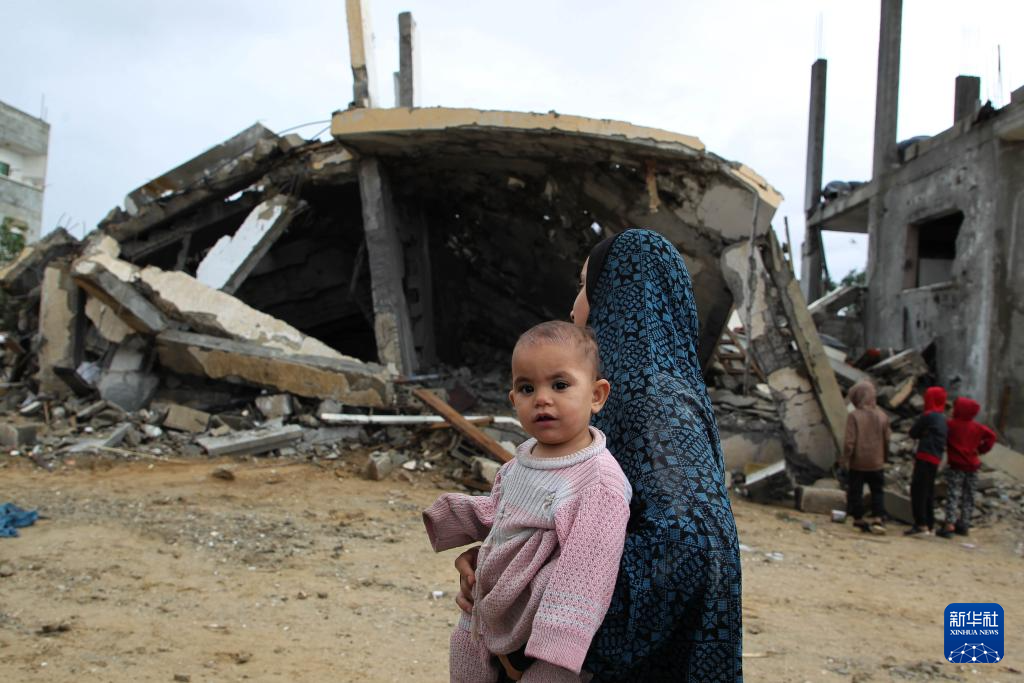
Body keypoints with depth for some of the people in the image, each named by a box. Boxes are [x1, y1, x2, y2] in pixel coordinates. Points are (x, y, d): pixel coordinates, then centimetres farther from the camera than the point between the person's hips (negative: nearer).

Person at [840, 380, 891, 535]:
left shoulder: (854, 416, -14)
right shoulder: (882, 416, 0)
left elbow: (849, 441, -16)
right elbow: (886, 440, 7)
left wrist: (844, 459, -6)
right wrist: (885, 457, 20)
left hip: (857, 463, -3)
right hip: (876, 463, 3)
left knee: (855, 491, 9)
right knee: (877, 491, 13)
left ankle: (858, 519, 15)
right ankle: (878, 519, 2)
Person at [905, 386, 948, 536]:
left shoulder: (928, 416, -12)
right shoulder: (943, 418, 14)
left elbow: (913, 433, -4)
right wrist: (925, 434, -2)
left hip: (926, 457, -9)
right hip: (936, 458, 9)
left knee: (918, 491, -7)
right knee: (928, 492, 15)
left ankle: (921, 524, -11)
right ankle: (930, 526, 20)